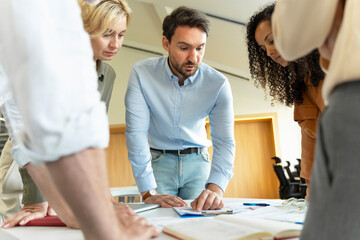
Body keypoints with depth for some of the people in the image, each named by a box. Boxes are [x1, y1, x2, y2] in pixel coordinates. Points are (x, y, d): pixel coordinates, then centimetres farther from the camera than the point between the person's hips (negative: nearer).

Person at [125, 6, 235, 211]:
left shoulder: (219, 84, -15)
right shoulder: (142, 74, -19)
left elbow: (224, 141, -18)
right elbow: (137, 132, -22)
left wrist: (215, 188, -37)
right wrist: (148, 193, -30)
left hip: (197, 162, 2)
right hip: (158, 161, -1)